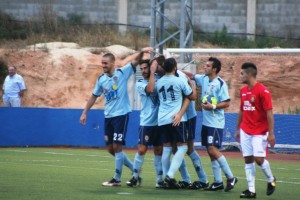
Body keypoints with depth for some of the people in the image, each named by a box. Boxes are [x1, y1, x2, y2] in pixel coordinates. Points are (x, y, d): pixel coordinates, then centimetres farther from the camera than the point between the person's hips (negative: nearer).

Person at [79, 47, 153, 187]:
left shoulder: (122, 73, -7)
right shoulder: (101, 79, 6)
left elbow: (135, 60, -17)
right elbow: (94, 96, 16)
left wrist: (142, 51, -37)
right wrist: (84, 113, 15)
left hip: (121, 114, -6)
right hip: (108, 116, 6)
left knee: (117, 146, -8)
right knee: (111, 149, 7)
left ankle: (117, 179, 0)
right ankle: (134, 169, 23)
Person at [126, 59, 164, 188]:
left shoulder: (159, 79, 7)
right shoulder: (140, 84, -2)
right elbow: (150, 89, -20)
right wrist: (153, 72, -18)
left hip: (160, 121, 2)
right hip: (147, 122, -2)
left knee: (159, 150, 6)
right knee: (141, 149, -5)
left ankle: (160, 179, 11)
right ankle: (135, 176, 6)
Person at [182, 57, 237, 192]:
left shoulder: (220, 84, -14)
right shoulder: (204, 79, 7)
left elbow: (227, 103, -15)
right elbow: (191, 76, 21)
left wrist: (213, 106, -24)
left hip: (216, 123, -8)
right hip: (206, 121, 8)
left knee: (213, 149, -13)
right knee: (210, 151, 7)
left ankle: (230, 178, -4)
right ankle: (218, 182, 12)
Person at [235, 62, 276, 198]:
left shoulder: (263, 91, -13)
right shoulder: (243, 91, 8)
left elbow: (269, 113, -14)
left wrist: (271, 133, -17)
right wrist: (237, 129, 19)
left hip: (259, 132, -6)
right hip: (245, 131, 6)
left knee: (259, 159, -11)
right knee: (248, 159, 1)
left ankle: (271, 180, 17)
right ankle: (251, 190, 3)